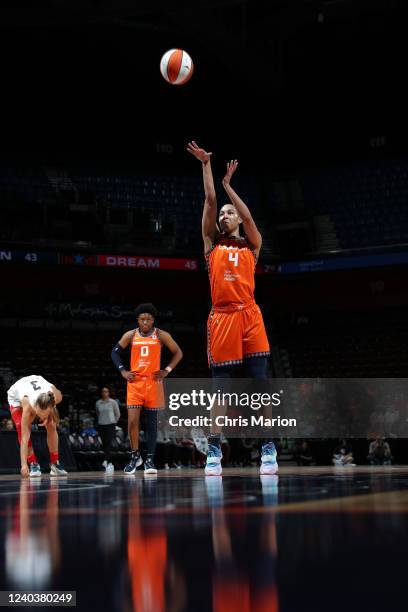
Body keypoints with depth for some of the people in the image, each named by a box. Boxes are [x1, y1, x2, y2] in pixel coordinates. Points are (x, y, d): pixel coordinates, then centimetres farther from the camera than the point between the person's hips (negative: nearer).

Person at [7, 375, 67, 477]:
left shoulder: (56, 396, -40)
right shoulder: (28, 406, -46)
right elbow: (24, 438, -43)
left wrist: (47, 416, -26)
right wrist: (24, 465, -49)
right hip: (16, 395, -3)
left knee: (51, 426, -9)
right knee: (22, 429, -22)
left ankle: (55, 464, 1)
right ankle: (33, 463, -11)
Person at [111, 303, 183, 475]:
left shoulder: (161, 335, -1)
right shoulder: (130, 335, 2)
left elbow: (178, 353, 6)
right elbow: (115, 352, 12)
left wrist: (167, 370, -3)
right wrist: (123, 371, 0)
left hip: (153, 383, 0)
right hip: (135, 382, 0)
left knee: (152, 422, 3)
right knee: (132, 421, -9)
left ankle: (149, 460, 8)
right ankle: (135, 456, 8)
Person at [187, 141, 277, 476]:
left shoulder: (251, 245, 16)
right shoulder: (212, 243, 16)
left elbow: (248, 216, -1)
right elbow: (210, 202, 8)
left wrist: (228, 184, 6)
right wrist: (206, 165, 5)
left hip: (250, 316, 0)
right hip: (221, 318, 0)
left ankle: (269, 450, -4)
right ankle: (214, 452, 2)